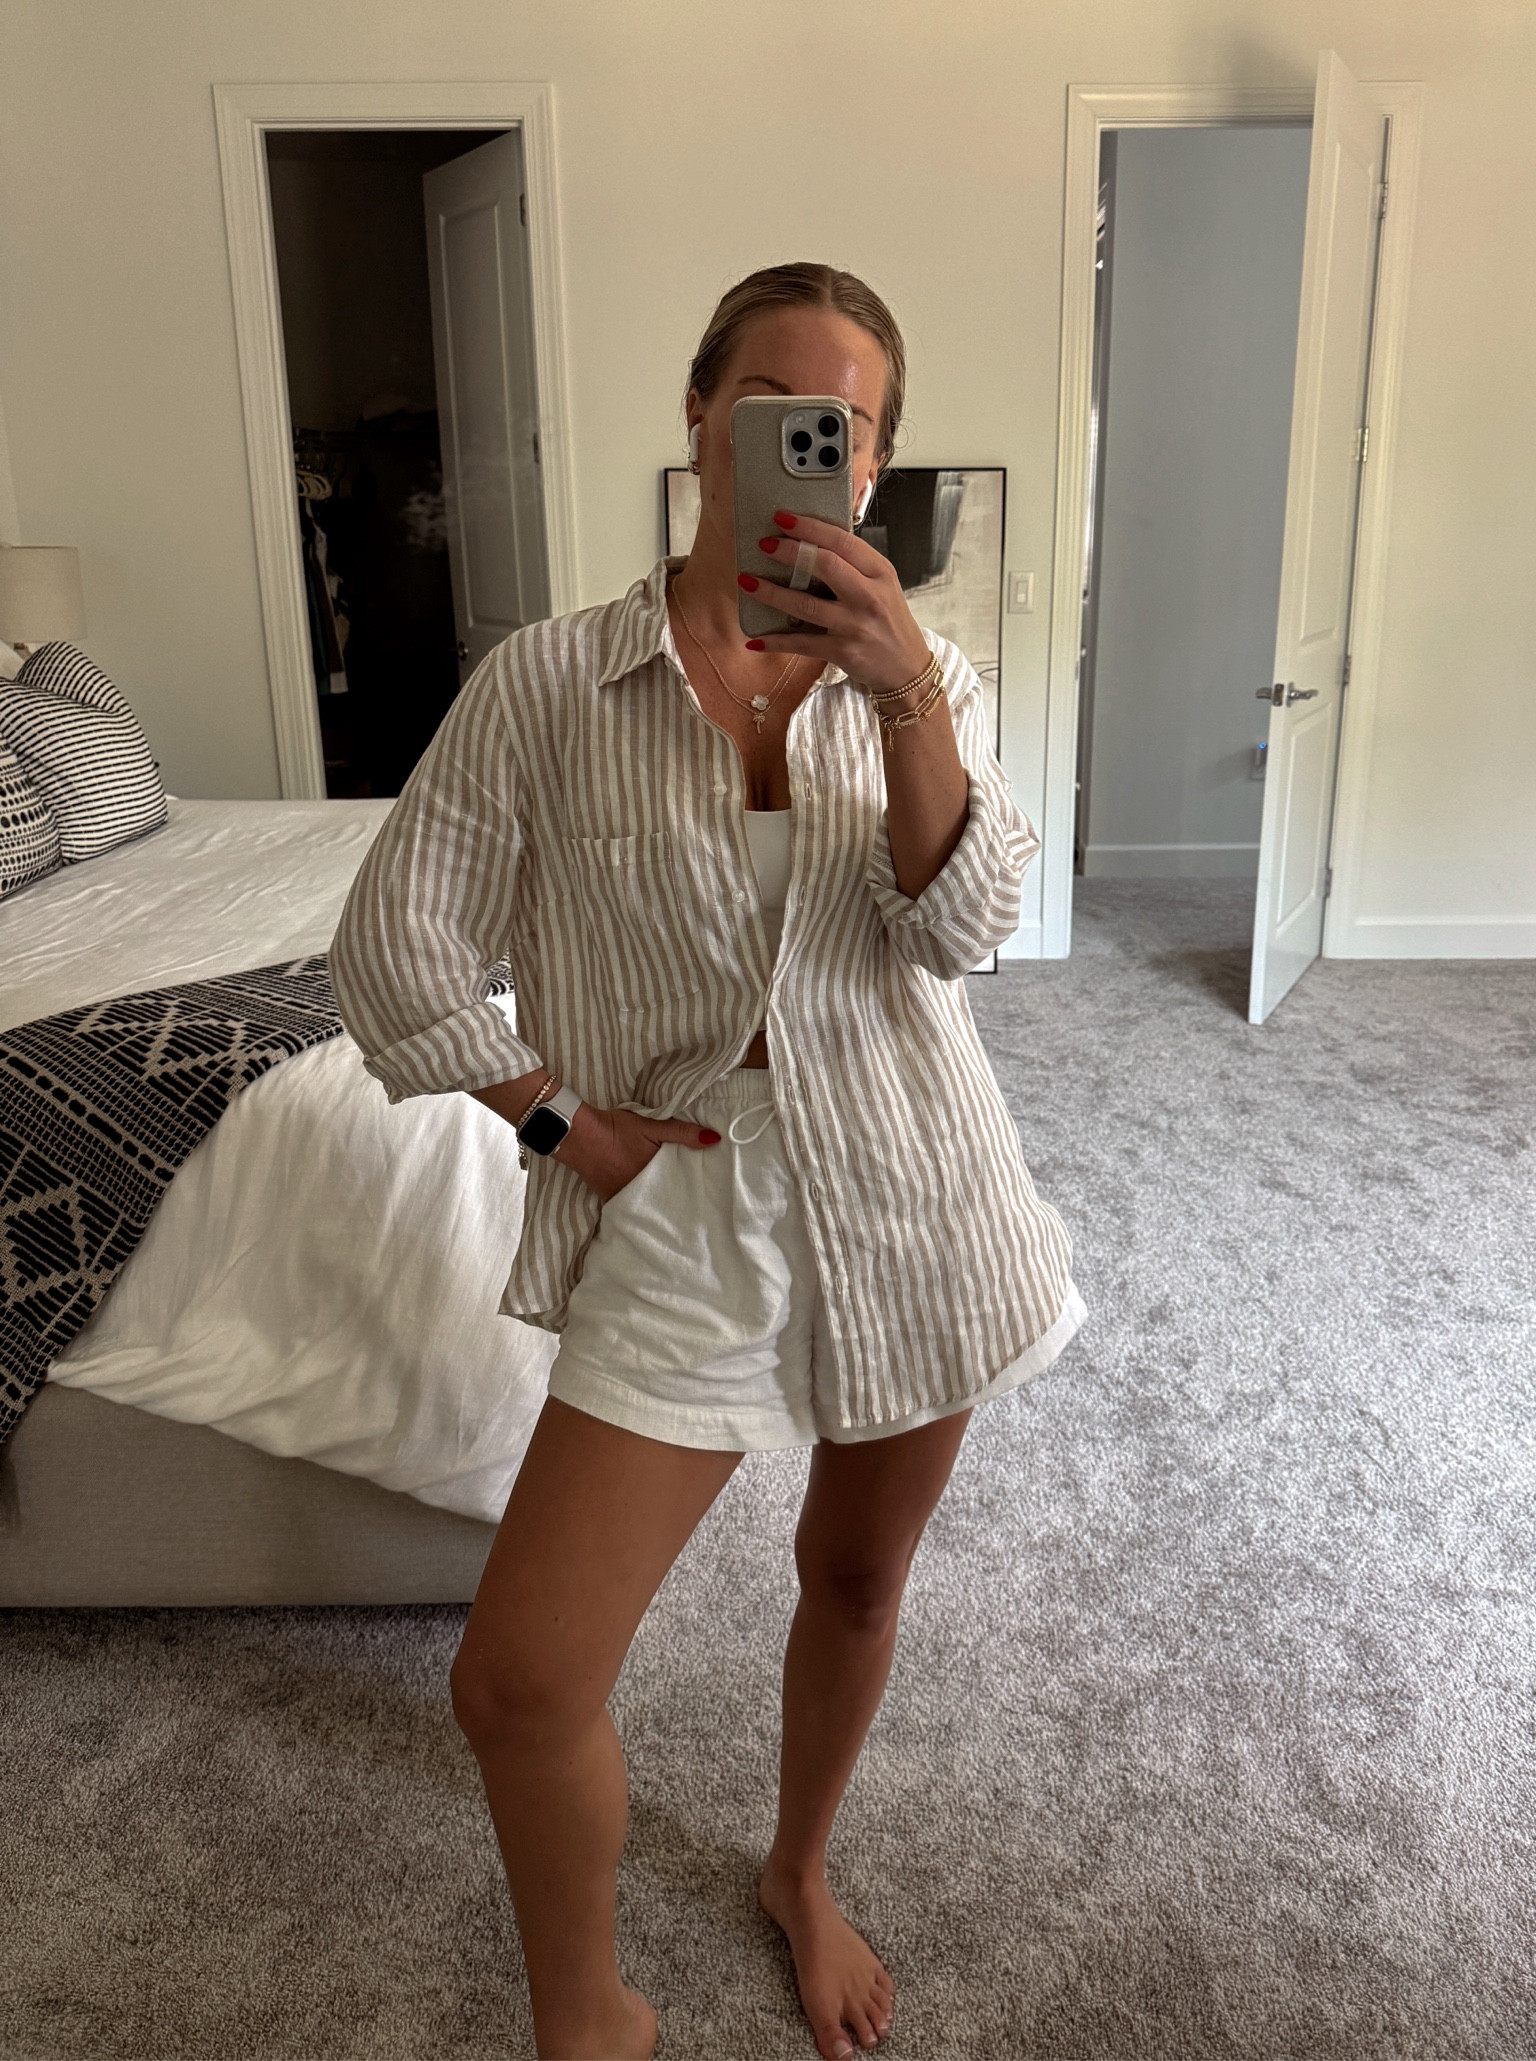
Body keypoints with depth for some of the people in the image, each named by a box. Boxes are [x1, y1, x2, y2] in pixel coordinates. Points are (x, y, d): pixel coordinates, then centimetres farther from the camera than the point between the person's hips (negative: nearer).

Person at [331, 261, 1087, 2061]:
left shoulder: (918, 673, 0)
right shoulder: (549, 682, -6)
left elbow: (961, 929, -14)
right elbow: (397, 943, -1)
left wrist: (907, 697, -27)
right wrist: (565, 1122, -6)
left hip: (907, 1191, 2)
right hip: (688, 1211, -1)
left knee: (855, 1576, 20)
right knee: (517, 1678, -4)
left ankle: (802, 1878, 51)